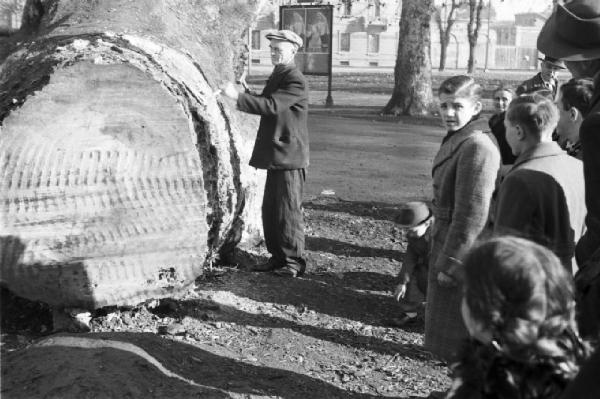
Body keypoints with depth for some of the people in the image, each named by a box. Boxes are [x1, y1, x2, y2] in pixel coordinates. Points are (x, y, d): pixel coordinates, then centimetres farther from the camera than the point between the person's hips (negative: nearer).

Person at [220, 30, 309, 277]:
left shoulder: (295, 81, -14)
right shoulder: (276, 75, 17)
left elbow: (272, 106, -25)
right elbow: (266, 104, 22)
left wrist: (238, 96, -27)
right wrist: (240, 98, 5)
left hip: (290, 156, -9)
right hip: (275, 155, 9)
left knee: (288, 210, -3)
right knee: (270, 210, 12)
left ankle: (293, 261, 8)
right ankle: (277, 257, 22)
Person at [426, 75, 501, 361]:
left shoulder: (477, 147, -22)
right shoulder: (456, 140, 9)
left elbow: (472, 213, -24)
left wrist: (450, 264, -20)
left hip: (464, 253, -10)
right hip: (447, 240, 10)